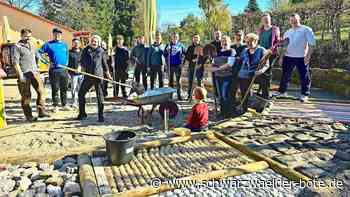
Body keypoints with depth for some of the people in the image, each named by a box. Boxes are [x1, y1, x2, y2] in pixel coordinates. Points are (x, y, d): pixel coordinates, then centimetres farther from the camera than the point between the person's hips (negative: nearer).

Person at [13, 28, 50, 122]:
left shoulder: (32, 46, 18)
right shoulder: (18, 47, -2)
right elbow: (15, 62, -7)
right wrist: (20, 75, -13)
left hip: (34, 73, 6)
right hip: (25, 75, -6)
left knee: (41, 91, -2)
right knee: (26, 96, 0)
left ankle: (41, 111, 6)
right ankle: (28, 115, 8)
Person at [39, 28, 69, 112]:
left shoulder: (64, 45, 14)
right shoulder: (48, 44, 2)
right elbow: (40, 52, 0)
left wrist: (66, 64, 7)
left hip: (64, 69, 3)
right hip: (54, 70, -3)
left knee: (64, 88, 10)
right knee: (55, 89, 2)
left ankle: (64, 104, 20)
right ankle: (55, 106, 11)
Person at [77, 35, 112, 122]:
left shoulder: (101, 51, 7)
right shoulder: (86, 50, 9)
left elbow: (104, 64, 12)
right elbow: (82, 61, 12)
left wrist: (108, 75, 12)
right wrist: (83, 68, -7)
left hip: (98, 76, -2)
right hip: (88, 76, 2)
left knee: (100, 96, -1)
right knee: (81, 93, 7)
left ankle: (101, 116, 8)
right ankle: (82, 113, 23)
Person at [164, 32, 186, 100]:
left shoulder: (180, 45, 3)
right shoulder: (168, 45, 6)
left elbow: (185, 53, 10)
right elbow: (165, 54, 12)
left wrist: (181, 59, 1)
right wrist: (167, 61, 0)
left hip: (178, 65, -1)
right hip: (170, 65, 1)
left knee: (178, 80, 0)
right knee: (170, 80, 8)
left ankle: (179, 94, 6)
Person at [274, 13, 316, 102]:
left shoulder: (306, 30, -1)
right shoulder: (287, 32, 15)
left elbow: (312, 43, -5)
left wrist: (308, 55, -14)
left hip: (302, 57, -4)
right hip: (288, 57, 4)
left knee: (304, 76, 1)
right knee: (285, 75, 9)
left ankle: (305, 94, 10)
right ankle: (282, 91, 22)